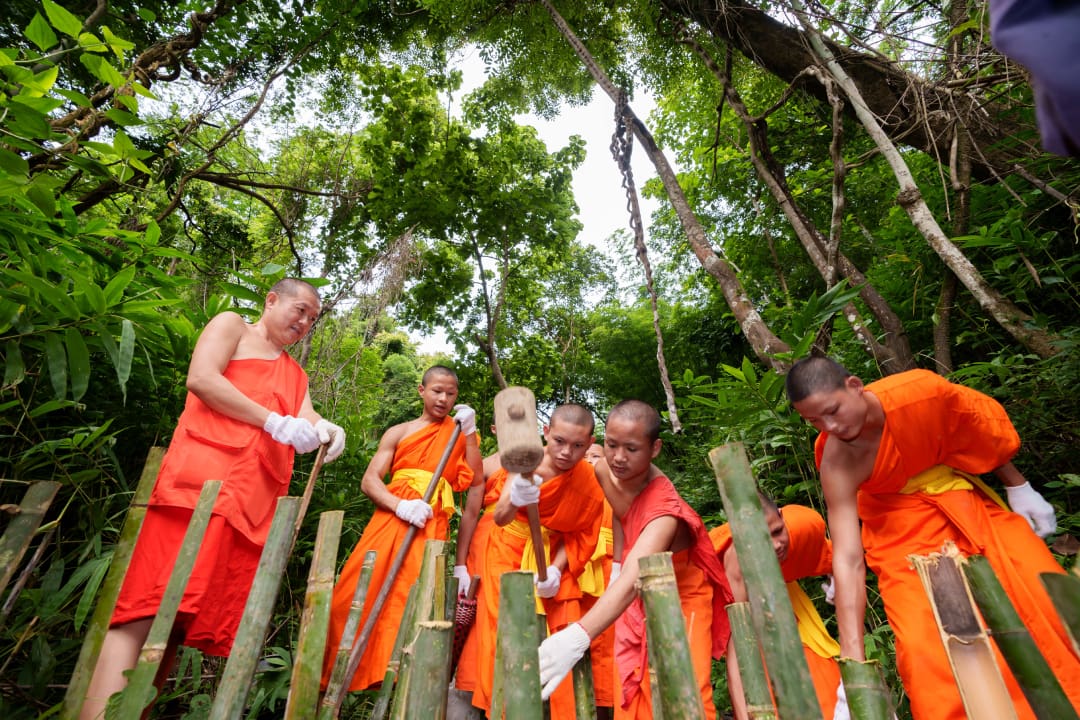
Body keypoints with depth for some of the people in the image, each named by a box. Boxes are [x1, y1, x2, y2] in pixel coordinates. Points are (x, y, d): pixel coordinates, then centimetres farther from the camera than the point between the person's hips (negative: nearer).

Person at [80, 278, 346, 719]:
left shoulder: (296, 375, 29)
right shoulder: (231, 325, 13)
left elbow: (306, 423, 14)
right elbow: (201, 379, -5)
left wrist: (326, 431, -12)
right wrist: (275, 422, -11)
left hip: (257, 494, 6)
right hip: (204, 473, -5)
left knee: (216, 609, 1)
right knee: (149, 604, -13)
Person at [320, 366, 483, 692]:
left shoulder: (459, 432, 13)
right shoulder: (399, 432, 13)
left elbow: (476, 482, -1)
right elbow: (369, 480, 1)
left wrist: (470, 430, -6)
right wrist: (401, 505, -18)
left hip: (431, 525, -1)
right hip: (390, 518, 1)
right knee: (354, 596, -1)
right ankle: (327, 678, 17)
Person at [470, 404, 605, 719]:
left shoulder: (590, 482, -16)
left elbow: (578, 535, -4)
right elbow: (499, 518, -34)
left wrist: (557, 569, -19)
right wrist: (513, 501, -56)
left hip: (553, 556, 2)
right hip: (508, 551, -1)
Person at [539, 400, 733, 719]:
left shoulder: (665, 508, -38)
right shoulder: (604, 472, -20)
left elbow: (632, 580, -53)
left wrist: (576, 637, -66)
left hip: (679, 599, -5)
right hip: (639, 602, 5)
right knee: (633, 694, 9)